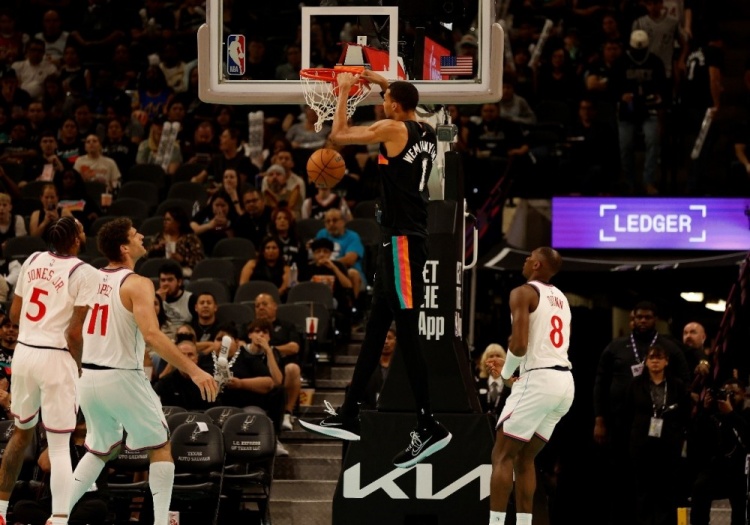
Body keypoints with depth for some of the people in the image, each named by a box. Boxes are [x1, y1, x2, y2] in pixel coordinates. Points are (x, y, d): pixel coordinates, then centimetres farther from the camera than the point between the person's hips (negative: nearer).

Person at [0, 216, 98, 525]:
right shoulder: (84, 273, -9)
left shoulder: (33, 261, 8)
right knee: (59, 446, -1)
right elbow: (74, 333, -13)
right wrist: (78, 367, 1)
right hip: (56, 358, -6)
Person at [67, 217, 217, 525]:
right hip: (121, 378, -6)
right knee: (161, 447, 9)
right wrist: (193, 370, -27)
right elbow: (152, 334, -25)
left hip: (87, 377, 6)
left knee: (100, 451, 24)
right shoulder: (137, 284, -13)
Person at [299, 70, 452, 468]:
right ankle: (347, 418, 18)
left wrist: (344, 91, 5)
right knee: (374, 330, 13)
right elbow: (407, 109, 36)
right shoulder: (427, 133, 11)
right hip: (404, 240, 9)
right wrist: (381, 82, 34)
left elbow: (338, 135, -7)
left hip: (402, 242, -9)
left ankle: (429, 428, -6)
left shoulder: (393, 129, -13)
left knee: (407, 335, -7)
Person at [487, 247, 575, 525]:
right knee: (524, 458, 16)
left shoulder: (523, 293, -5)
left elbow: (519, 344, -16)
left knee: (502, 456, -2)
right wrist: (510, 363, 29)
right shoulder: (561, 298, 21)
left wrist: (506, 373, 2)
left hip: (539, 379, -8)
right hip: (565, 382, 8)